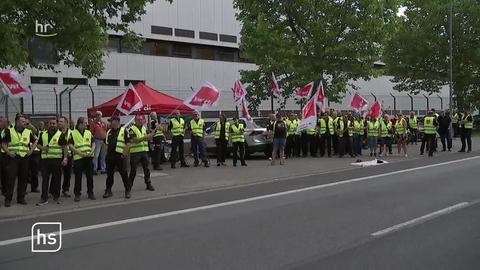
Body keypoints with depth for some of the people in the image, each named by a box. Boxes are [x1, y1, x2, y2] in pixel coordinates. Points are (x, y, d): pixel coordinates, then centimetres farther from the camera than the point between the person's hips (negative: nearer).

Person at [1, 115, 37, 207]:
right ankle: (8, 199, 3)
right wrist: (8, 152, -14)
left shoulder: (28, 132, 10)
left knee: (23, 178, 6)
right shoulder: (9, 131, 0)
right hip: (12, 158, -4)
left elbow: (35, 141, 19)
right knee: (10, 178, -5)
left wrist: (31, 150, 4)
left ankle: (21, 198, 16)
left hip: (24, 158, 4)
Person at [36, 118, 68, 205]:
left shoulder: (61, 134, 0)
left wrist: (65, 158, -10)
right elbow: (38, 144, 19)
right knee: (45, 179, 2)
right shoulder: (43, 134, 13)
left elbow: (64, 147, -2)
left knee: (56, 179, 3)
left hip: (57, 160, -3)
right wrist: (42, 147, -4)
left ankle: (56, 197, 15)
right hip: (45, 159, 3)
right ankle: (44, 198, 6)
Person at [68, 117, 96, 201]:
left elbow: (93, 143, 14)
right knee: (78, 177, -1)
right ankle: (77, 194, 9)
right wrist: (81, 153, -14)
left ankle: (90, 193, 17)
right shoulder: (73, 133, -1)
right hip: (78, 158, -4)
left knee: (90, 176, 6)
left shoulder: (89, 132, 13)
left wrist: (91, 152, -5)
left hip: (89, 157, 4)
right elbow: (70, 145, -7)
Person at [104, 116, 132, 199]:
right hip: (109, 156, 6)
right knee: (109, 174, 10)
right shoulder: (109, 132, 15)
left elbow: (128, 143, -7)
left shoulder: (123, 131, -2)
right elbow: (106, 144, 22)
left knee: (123, 173, -2)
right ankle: (108, 191, 20)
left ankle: (128, 190, 7)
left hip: (119, 155, -6)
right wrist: (107, 152, 12)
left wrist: (125, 153, -14)